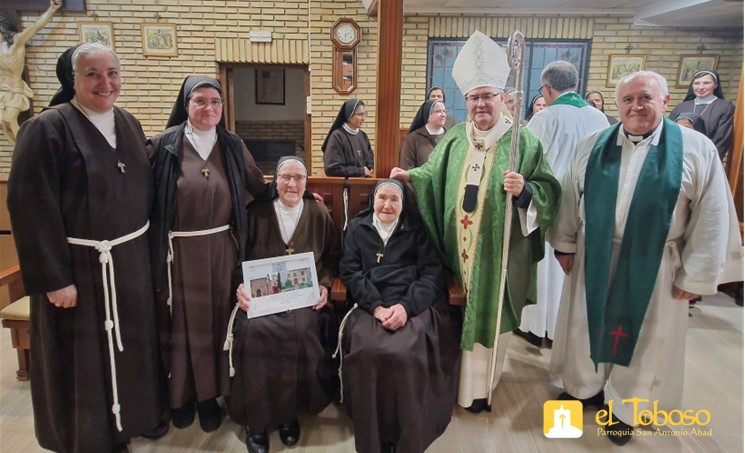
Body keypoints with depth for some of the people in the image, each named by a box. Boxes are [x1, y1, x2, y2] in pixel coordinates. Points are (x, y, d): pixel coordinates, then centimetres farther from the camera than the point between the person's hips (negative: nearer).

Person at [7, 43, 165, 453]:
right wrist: (54, 278, -18)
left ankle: (135, 414, 41)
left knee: (131, 345, 19)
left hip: (130, 260, 6)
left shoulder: (129, 125, 6)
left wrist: (146, 247, 10)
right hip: (78, 265, -6)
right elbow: (30, 207, -16)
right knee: (84, 355, 9)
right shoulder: (46, 128, -13)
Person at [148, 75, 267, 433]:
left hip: (221, 248, 2)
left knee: (217, 320, 9)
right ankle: (182, 395, 27)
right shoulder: (164, 144, -3)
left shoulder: (233, 145, 5)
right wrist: (155, 242, -5)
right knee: (182, 322, 9)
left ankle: (210, 394, 25)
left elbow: (258, 187, 16)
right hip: (179, 250, -2)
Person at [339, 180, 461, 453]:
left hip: (411, 305, -1)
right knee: (366, 352, -29)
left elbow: (431, 273, 4)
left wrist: (406, 306, -14)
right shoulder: (357, 228, 16)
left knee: (407, 353, -30)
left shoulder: (416, 230, 13)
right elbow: (350, 272, 6)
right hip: (369, 305, 1)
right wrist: (376, 307, -11)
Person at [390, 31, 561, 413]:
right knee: (461, 312, 14)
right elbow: (436, 177, 16)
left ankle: (481, 384, 28)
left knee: (489, 314, 8)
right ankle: (462, 380, 34)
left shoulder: (523, 141, -6)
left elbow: (549, 191, -6)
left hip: (499, 251, -3)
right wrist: (410, 176, 0)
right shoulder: (455, 139, 7)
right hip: (459, 248, 4)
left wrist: (524, 190, -25)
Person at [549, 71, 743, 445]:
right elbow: (570, 199, 7)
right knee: (589, 326, 16)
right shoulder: (592, 146, 0)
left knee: (642, 335, 12)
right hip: (594, 260, 3)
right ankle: (585, 385, 39)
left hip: (652, 267, -2)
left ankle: (625, 407, 33)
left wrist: (697, 275, -7)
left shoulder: (697, 150, -8)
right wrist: (564, 244, 7)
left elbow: (713, 219, -7)